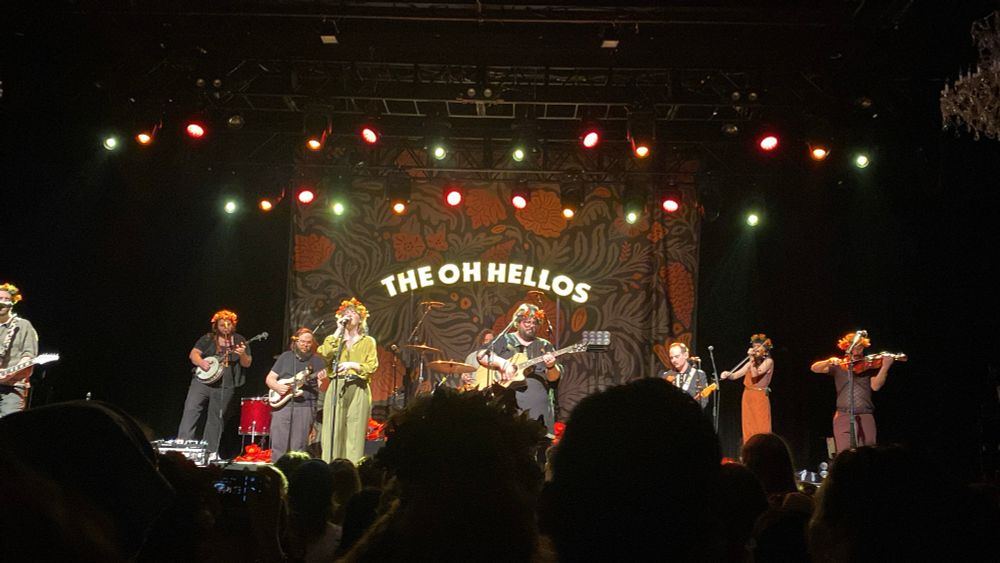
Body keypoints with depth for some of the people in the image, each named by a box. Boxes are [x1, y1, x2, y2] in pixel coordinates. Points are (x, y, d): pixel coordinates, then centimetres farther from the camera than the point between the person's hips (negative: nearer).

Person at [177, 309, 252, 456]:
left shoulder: (239, 341, 6)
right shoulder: (208, 339, 7)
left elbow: (247, 364, 1)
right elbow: (193, 354, 3)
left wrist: (242, 355, -21)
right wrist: (200, 362, -18)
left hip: (225, 386, 0)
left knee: (216, 419, 3)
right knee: (190, 410, -12)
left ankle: (210, 452, 9)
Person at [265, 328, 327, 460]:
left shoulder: (317, 361, 7)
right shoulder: (285, 356, 12)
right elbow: (269, 378, 12)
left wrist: (323, 379, -20)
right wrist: (277, 387, -8)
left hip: (305, 406, -2)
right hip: (282, 404, 2)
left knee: (298, 448, -3)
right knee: (278, 446, -2)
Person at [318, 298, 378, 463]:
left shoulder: (368, 341, 14)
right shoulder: (335, 339, 20)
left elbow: (372, 366, 1)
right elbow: (325, 354, -3)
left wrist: (352, 365, -14)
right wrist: (338, 331, 0)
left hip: (358, 390, -2)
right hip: (335, 389, 2)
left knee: (354, 434, -8)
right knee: (333, 432, -6)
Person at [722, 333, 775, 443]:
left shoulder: (768, 361, -2)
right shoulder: (752, 361, 15)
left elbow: (756, 373, -19)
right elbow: (735, 375, 8)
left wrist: (752, 359, -28)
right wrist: (727, 375, -12)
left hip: (760, 398, -6)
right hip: (748, 397, 6)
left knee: (761, 431, -7)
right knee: (748, 430, 5)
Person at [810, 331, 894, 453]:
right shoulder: (838, 366, 9)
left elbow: (875, 386, -10)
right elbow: (814, 368, -2)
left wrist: (885, 367, -23)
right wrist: (829, 361, -19)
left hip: (865, 417, 0)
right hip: (843, 417, 0)